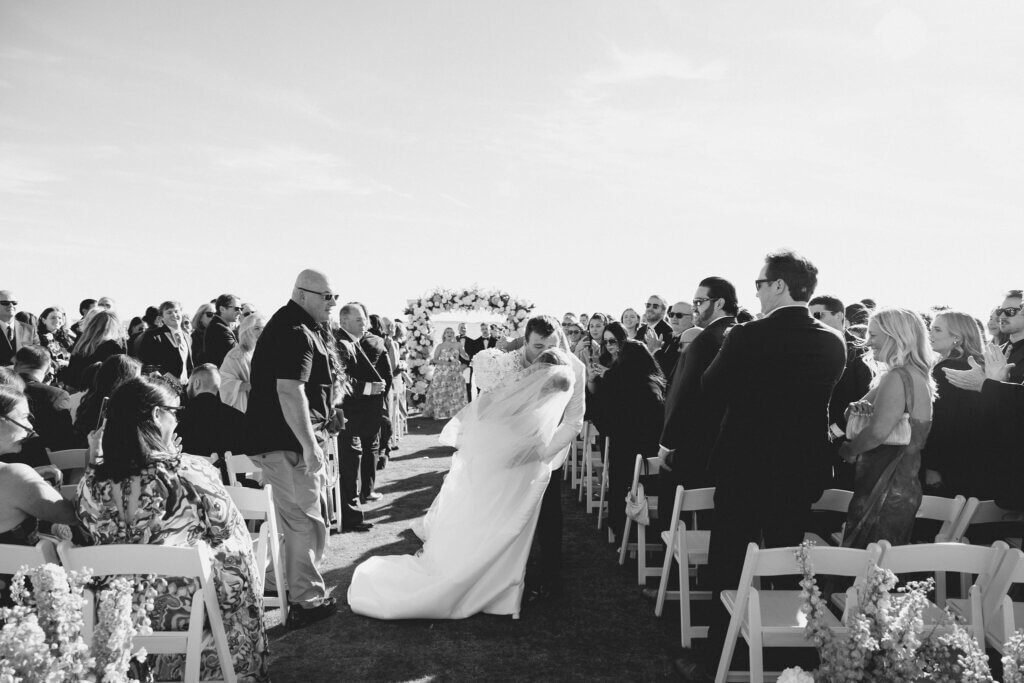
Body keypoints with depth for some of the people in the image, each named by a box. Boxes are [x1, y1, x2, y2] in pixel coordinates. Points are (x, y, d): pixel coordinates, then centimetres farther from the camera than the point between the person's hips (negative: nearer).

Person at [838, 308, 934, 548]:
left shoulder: (897, 378, -18)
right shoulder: (918, 375, 13)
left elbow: (879, 431, -28)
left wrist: (848, 450, -10)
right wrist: (858, 409, -3)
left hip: (885, 490, -10)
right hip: (905, 485, 10)